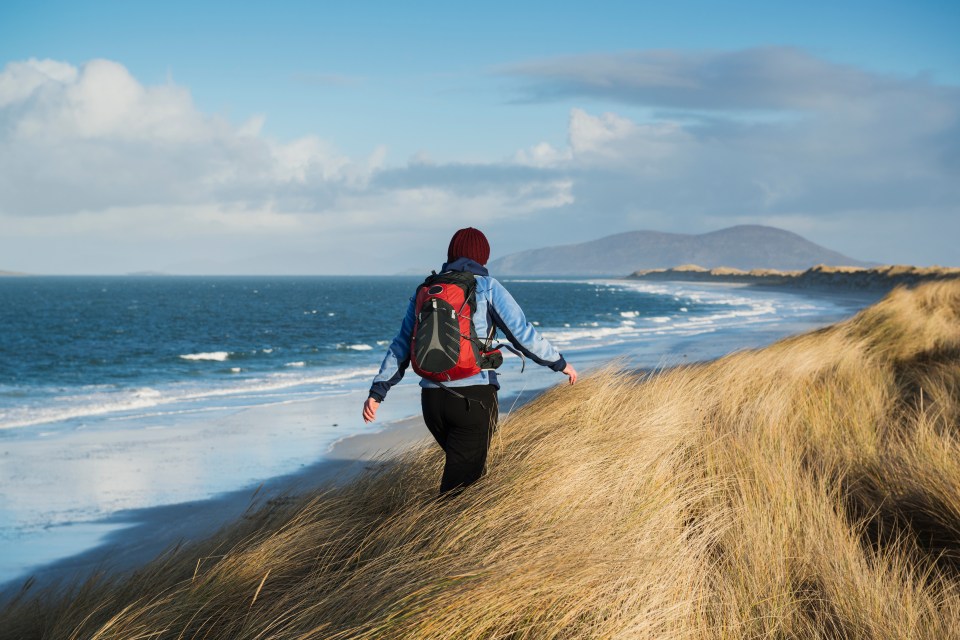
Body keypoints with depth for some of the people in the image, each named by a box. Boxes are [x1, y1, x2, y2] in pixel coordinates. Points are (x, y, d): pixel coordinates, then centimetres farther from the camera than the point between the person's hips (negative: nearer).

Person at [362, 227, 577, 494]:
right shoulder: (487, 287, 0)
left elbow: (401, 347, 11)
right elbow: (523, 334, -1)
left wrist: (377, 392, 11)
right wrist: (560, 363, 11)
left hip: (432, 399, 5)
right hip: (474, 397, -5)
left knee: (468, 468, 24)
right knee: (460, 481, -2)